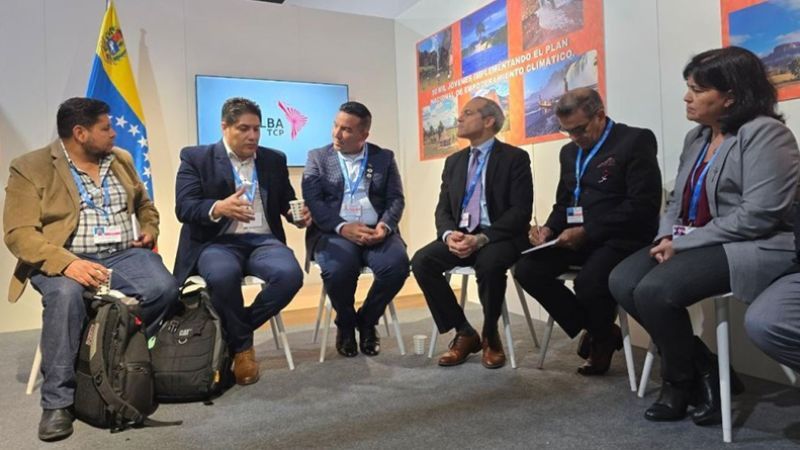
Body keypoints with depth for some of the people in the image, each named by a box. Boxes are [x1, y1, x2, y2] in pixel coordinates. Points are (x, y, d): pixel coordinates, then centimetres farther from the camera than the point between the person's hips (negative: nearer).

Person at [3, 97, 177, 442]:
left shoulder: (121, 159, 13)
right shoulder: (30, 168, -3)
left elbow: (144, 204, 28)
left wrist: (150, 230, 6)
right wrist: (67, 263, -28)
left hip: (124, 255, 4)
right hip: (65, 260, -3)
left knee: (164, 288, -26)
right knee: (66, 295, -36)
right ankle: (57, 402, -21)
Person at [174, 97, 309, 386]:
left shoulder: (274, 159, 14)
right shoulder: (195, 157, 4)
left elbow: (287, 202, 20)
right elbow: (184, 208, -6)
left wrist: (298, 215, -6)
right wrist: (218, 208, -28)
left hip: (263, 240, 3)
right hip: (216, 242, -3)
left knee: (291, 274, -29)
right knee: (223, 275, -37)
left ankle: (237, 329, -4)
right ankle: (241, 344, -9)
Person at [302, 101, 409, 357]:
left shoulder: (384, 158, 13)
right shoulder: (318, 157, 10)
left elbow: (396, 199, 6)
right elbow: (312, 200, -2)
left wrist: (385, 225, -16)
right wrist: (343, 227, -18)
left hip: (376, 231, 2)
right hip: (334, 232, -1)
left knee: (397, 265, -29)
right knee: (339, 269, -34)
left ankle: (366, 321, 0)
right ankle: (345, 324, 0)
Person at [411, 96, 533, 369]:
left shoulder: (515, 157, -2)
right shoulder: (454, 161, 15)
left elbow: (521, 211, -11)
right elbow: (443, 209, 10)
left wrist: (482, 238, -24)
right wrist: (449, 234, -14)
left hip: (499, 238, -5)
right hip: (460, 236, 5)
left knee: (490, 263, -37)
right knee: (421, 261, -22)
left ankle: (490, 336, -9)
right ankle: (464, 333, -6)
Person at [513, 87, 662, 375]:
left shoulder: (635, 141, -6)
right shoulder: (569, 151, 17)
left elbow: (643, 205, -16)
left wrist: (588, 232, -21)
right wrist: (549, 228, -1)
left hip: (619, 237, -7)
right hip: (576, 236, 7)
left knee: (588, 282, -33)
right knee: (526, 270, -14)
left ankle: (603, 336, 5)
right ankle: (592, 330, 4)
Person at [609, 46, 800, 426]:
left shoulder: (764, 133, -12)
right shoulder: (696, 137, 14)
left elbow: (758, 216, -21)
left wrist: (683, 243, -19)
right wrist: (667, 237, -6)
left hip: (752, 247, -8)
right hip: (693, 244, 9)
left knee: (654, 291, -27)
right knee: (622, 282, -12)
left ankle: (682, 379, 3)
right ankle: (702, 370, 2)